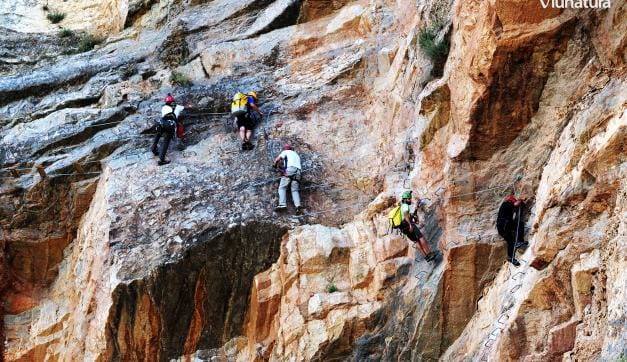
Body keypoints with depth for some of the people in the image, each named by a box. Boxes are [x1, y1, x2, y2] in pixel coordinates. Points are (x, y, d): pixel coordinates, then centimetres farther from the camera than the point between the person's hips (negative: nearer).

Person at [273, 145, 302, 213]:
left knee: (282, 187, -5)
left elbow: (277, 159, 7)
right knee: (295, 190, 0)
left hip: (289, 170, -5)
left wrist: (275, 165, 27)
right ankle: (298, 206, -23)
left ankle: (282, 204, -24)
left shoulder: (286, 152, 18)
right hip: (297, 172, 5)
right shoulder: (296, 155, 36)